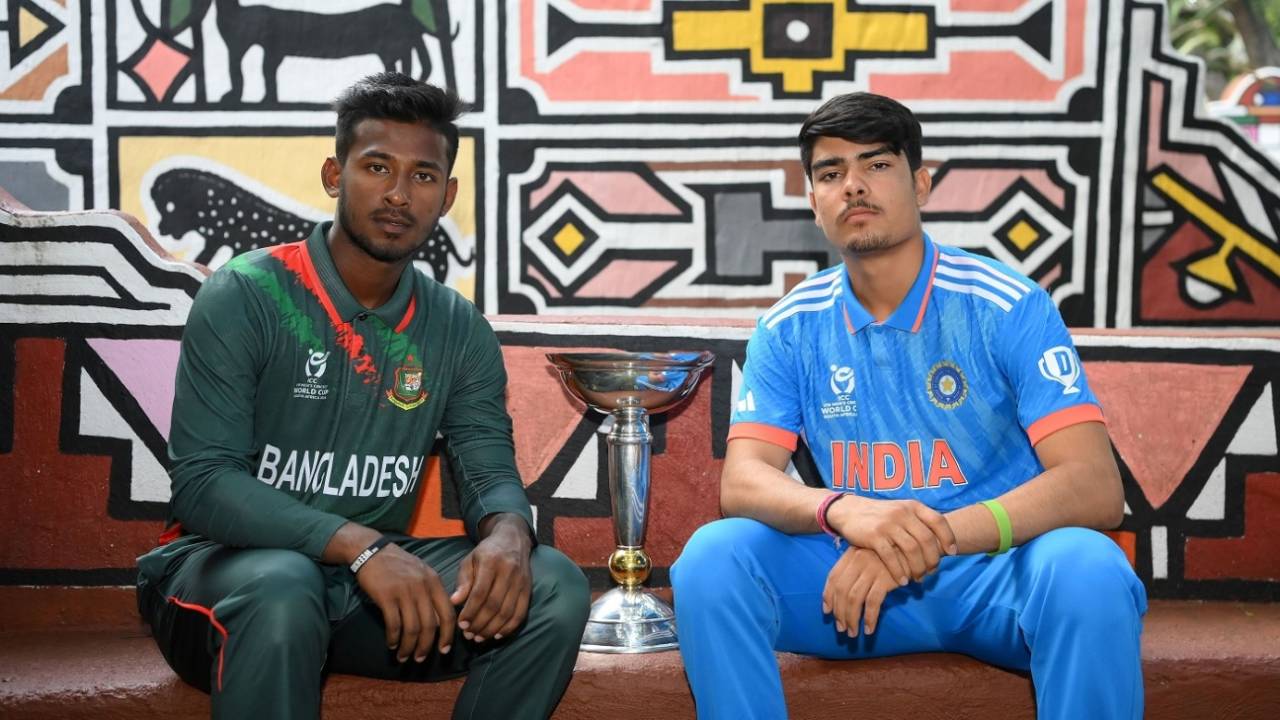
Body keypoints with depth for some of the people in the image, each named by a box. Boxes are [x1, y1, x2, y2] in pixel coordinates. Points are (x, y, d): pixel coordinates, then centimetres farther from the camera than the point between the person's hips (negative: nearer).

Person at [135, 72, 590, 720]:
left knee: (554, 586, -17)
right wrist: (359, 545, -32)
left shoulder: (458, 330, 5)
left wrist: (507, 534, -26)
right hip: (230, 567, -4)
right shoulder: (244, 296, -10)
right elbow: (201, 481, -18)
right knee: (282, 587, -39)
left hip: (375, 574, 5)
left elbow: (492, 474, 1)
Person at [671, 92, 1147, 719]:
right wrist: (842, 510, -30)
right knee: (713, 554, -23)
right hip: (856, 574, 2)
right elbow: (741, 482, -6)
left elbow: (1096, 488, -17)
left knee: (1087, 569, -35)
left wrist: (930, 538, -31)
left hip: (999, 569, -2)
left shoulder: (1010, 308, -8)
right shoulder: (790, 328, 2)